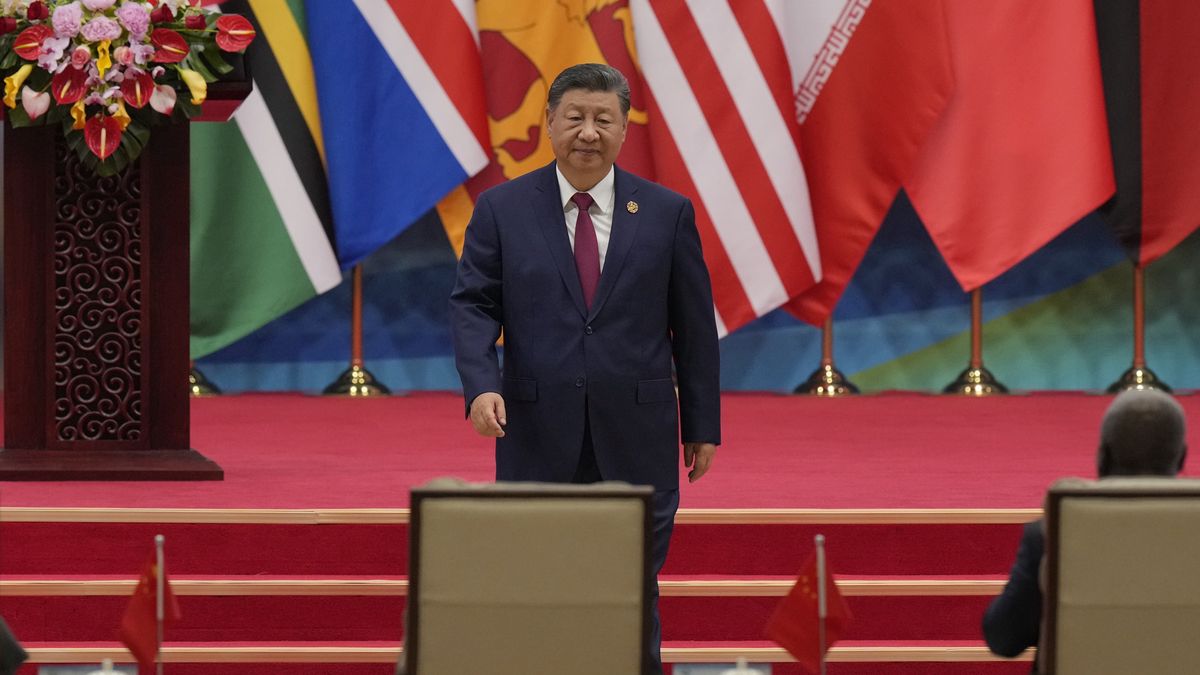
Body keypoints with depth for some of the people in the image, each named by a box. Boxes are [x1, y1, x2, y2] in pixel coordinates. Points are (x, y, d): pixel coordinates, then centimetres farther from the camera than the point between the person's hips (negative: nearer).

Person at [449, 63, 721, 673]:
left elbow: (694, 325, 7)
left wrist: (703, 426, 7)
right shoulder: (502, 209, 3)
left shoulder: (667, 213, 5)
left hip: (636, 439, 0)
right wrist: (481, 386, -16)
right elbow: (472, 305, 1)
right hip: (538, 437, 0)